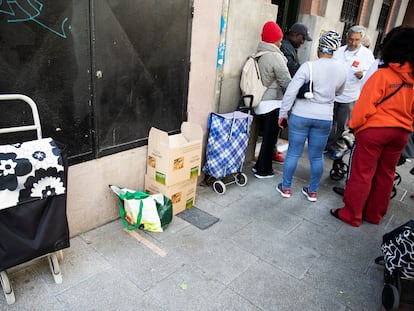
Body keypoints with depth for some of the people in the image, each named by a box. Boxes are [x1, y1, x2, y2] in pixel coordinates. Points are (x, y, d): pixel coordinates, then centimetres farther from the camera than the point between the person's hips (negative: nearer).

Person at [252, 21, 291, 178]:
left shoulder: (259, 54, 7)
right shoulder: (275, 56, -15)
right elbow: (286, 81, -13)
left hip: (260, 102, 8)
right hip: (272, 103, -8)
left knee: (266, 136, 18)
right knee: (270, 137, 3)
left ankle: (259, 165, 26)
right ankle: (263, 170, 12)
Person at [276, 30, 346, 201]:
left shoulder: (308, 66, -12)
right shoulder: (341, 70, 1)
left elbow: (291, 92, -13)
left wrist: (283, 114, -4)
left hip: (301, 116, -3)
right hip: (325, 118, 3)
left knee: (293, 153, 7)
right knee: (317, 156, 12)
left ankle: (286, 187, 19)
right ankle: (313, 191, 24)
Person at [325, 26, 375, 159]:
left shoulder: (367, 54, -4)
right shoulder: (339, 51, 6)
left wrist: (362, 75, -27)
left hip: (350, 96, -3)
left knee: (342, 124, 5)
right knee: (330, 122, 12)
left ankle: (339, 147, 23)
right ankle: (328, 144, 28)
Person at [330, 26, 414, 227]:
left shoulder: (382, 75, -14)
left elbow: (365, 105, -15)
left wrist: (355, 124, -2)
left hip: (375, 129, -5)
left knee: (362, 173, 3)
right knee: (386, 174, 15)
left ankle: (351, 215, 12)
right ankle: (374, 215, 29)